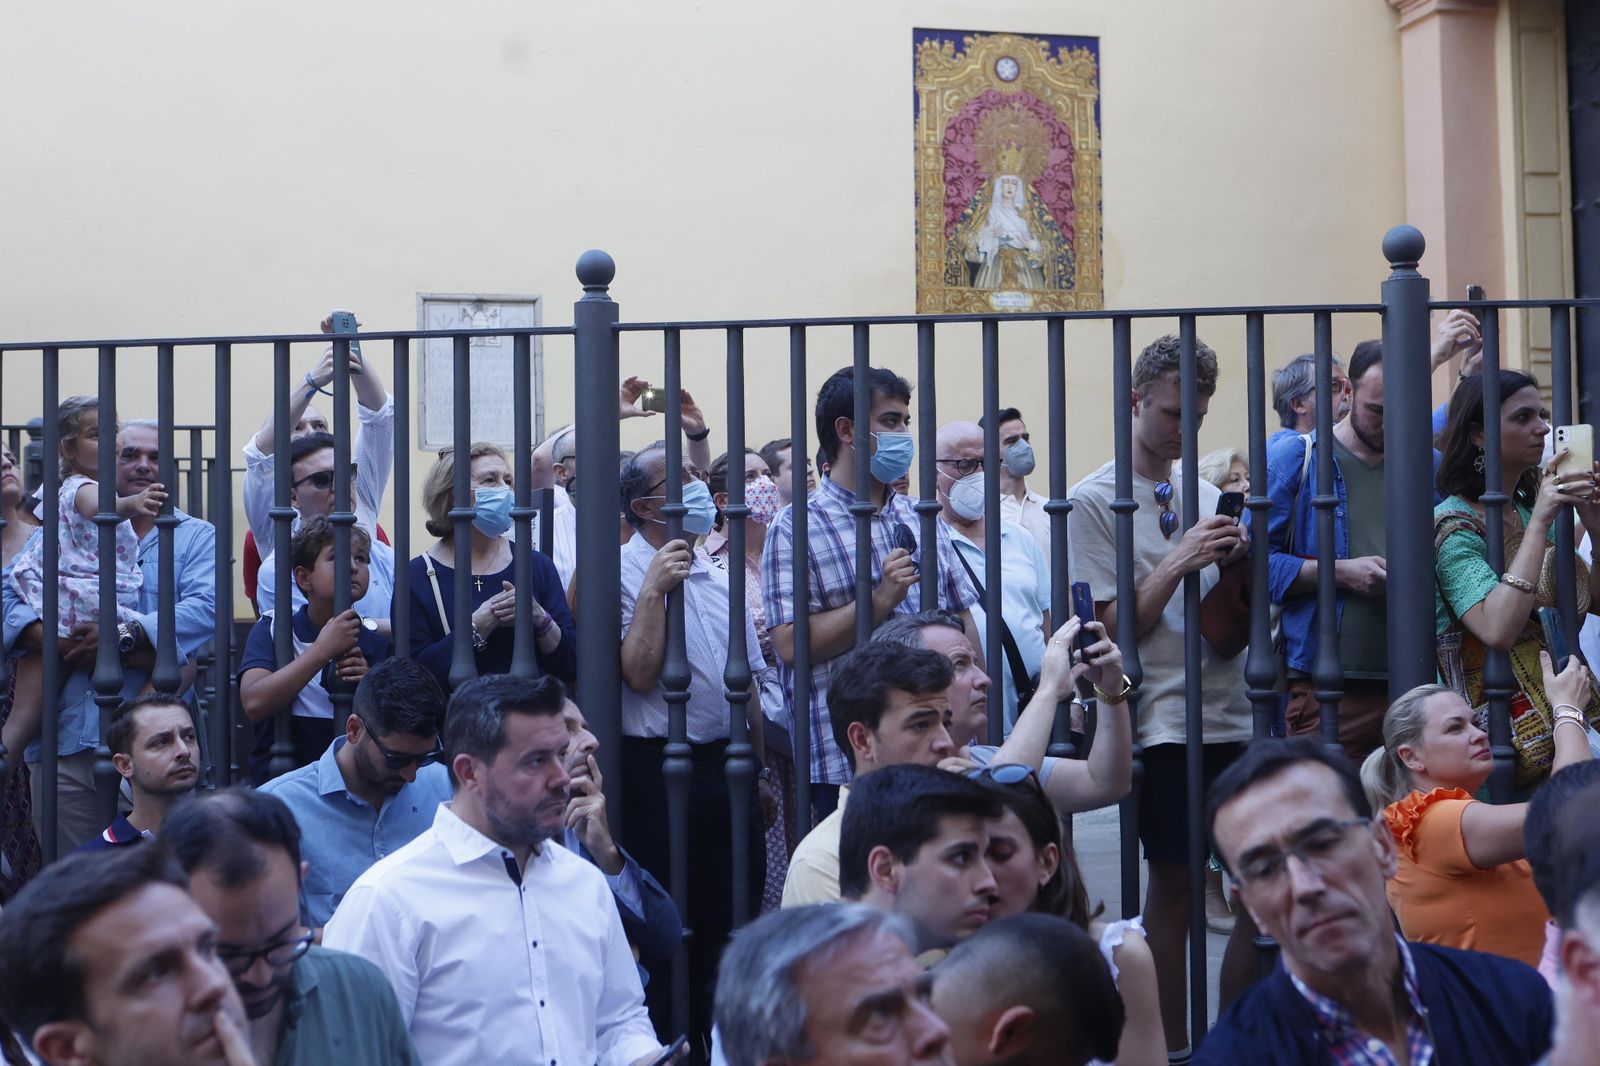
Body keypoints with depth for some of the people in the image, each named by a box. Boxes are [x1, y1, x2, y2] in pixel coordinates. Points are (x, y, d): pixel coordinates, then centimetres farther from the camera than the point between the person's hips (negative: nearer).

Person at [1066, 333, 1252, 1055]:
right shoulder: (1095, 500, -3)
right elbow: (1114, 624, -6)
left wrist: (1232, 565, -7)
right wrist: (1177, 561, -15)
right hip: (1162, 718, -5)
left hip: (1232, 713, 6)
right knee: (1174, 885, -2)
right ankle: (1175, 1048, 8)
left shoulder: (1204, 494, 13)